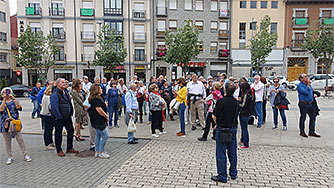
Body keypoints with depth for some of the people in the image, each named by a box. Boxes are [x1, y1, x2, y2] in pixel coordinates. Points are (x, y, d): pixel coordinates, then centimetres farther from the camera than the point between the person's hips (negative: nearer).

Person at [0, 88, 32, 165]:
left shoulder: (14, 101, 7)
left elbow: (19, 107, -13)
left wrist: (13, 98, -20)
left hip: (15, 124, -1)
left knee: (20, 140, 0)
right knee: (7, 142, 8)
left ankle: (25, 155, 9)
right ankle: (10, 157, 21)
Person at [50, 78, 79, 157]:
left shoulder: (66, 92, 13)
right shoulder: (55, 94, -13)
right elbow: (54, 107, -18)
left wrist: (70, 113, 15)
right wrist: (59, 117, -18)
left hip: (68, 116, 8)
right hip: (59, 118, -8)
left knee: (71, 131, 10)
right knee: (58, 133, 5)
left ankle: (70, 148, 23)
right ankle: (59, 150, 17)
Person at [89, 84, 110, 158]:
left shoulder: (98, 98, 13)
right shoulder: (96, 99, -20)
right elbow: (99, 110, -24)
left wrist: (106, 114, 12)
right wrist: (106, 115, -11)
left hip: (98, 120, 11)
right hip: (98, 121, -11)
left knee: (98, 135, 16)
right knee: (105, 135, -6)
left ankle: (97, 151, 24)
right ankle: (101, 152, 3)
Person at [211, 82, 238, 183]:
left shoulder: (221, 101, -16)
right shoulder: (235, 102, 3)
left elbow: (214, 116, -12)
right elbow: (235, 115, 10)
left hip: (222, 130, -6)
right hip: (233, 129, 6)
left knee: (221, 153, 2)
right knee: (232, 152, 16)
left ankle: (222, 176, 8)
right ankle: (233, 174, 27)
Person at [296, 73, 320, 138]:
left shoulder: (309, 84, 15)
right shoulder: (299, 85, -9)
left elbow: (312, 91, 31)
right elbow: (306, 92, -22)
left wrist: (314, 94, 13)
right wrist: (308, 85, -13)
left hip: (310, 103, 8)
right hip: (303, 104, -7)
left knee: (313, 117, 8)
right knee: (303, 118, 1)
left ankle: (311, 132, 17)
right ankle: (302, 132, 13)